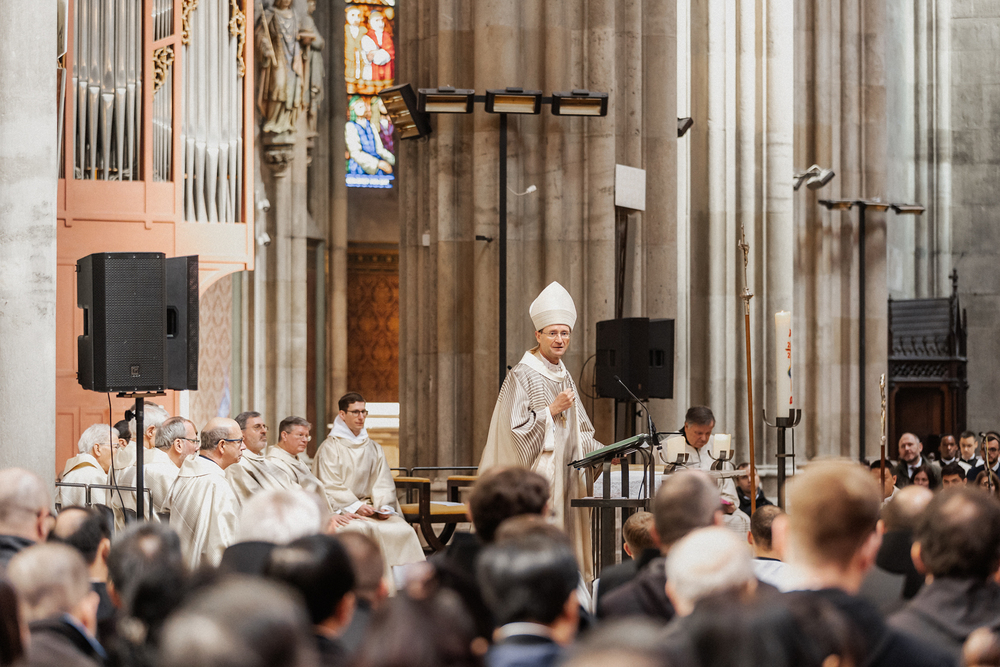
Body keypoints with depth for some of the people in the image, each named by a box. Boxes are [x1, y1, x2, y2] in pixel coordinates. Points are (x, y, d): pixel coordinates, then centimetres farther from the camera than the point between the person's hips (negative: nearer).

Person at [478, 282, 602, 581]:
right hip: (537, 476, -8)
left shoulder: (565, 377, 16)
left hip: (565, 476, 8)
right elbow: (516, 428, -14)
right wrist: (553, 409, -14)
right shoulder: (521, 376, -8)